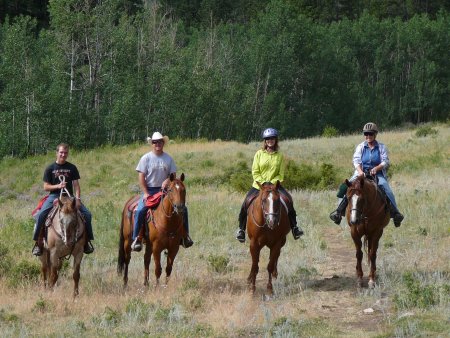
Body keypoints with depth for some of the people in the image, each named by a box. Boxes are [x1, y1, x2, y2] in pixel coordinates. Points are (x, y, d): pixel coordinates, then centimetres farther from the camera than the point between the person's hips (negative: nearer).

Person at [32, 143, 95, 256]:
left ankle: (87, 240, -1)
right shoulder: (50, 169, 4)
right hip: (54, 196, -2)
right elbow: (46, 187, 2)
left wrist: (77, 199, -12)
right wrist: (57, 186, -16)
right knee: (41, 215, -27)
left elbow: (76, 185, 3)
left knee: (87, 214, -16)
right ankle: (38, 242, -15)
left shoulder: (72, 168, 7)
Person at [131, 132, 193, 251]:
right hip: (149, 190, -3)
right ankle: (136, 238, -18)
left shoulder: (168, 158, 7)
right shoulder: (146, 158, -1)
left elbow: (173, 174, 7)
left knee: (183, 209, -10)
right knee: (140, 210, -27)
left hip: (164, 190, 3)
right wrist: (145, 193, -13)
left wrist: (168, 181, -16)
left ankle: (185, 236, 2)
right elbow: (141, 177, -4)